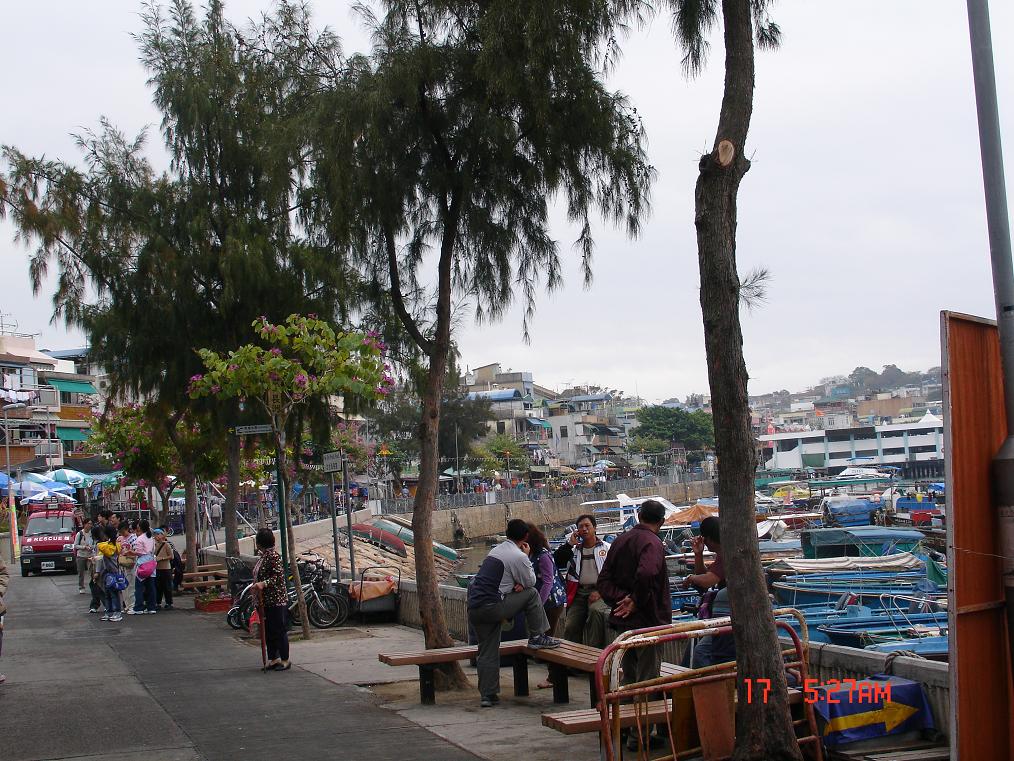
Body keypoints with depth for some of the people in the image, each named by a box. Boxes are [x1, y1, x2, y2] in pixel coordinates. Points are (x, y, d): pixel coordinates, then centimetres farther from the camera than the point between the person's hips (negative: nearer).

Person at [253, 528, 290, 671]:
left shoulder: (274, 556, -17)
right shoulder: (264, 556, 12)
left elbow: (279, 576, -22)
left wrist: (263, 584, -31)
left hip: (277, 601, -10)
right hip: (266, 601, 10)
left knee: (280, 631, -1)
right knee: (268, 631, 14)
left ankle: (285, 660, 8)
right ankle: (273, 659, 22)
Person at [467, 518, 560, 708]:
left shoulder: (495, 550, 20)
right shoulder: (519, 556, -7)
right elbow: (531, 581, 5)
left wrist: (517, 584, 7)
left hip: (473, 608, 8)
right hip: (492, 607, -8)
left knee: (487, 652, 13)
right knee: (531, 593, 6)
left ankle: (487, 695, 13)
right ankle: (537, 637, 11)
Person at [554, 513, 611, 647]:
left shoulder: (606, 549, 7)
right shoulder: (574, 549, 19)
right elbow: (558, 562, 5)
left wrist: (600, 591, -12)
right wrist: (569, 544, -1)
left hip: (598, 592, -4)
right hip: (578, 592, 4)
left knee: (596, 610, -35)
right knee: (570, 628, -6)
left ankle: (594, 650, -31)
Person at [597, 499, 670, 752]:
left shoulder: (620, 540, 10)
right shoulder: (652, 543, -15)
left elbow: (604, 579, 6)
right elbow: (645, 574, -35)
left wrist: (620, 599, -5)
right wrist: (636, 602, -21)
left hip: (623, 619, 8)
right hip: (647, 620, -8)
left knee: (628, 677, 19)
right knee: (647, 679, 0)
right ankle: (639, 735, 2)